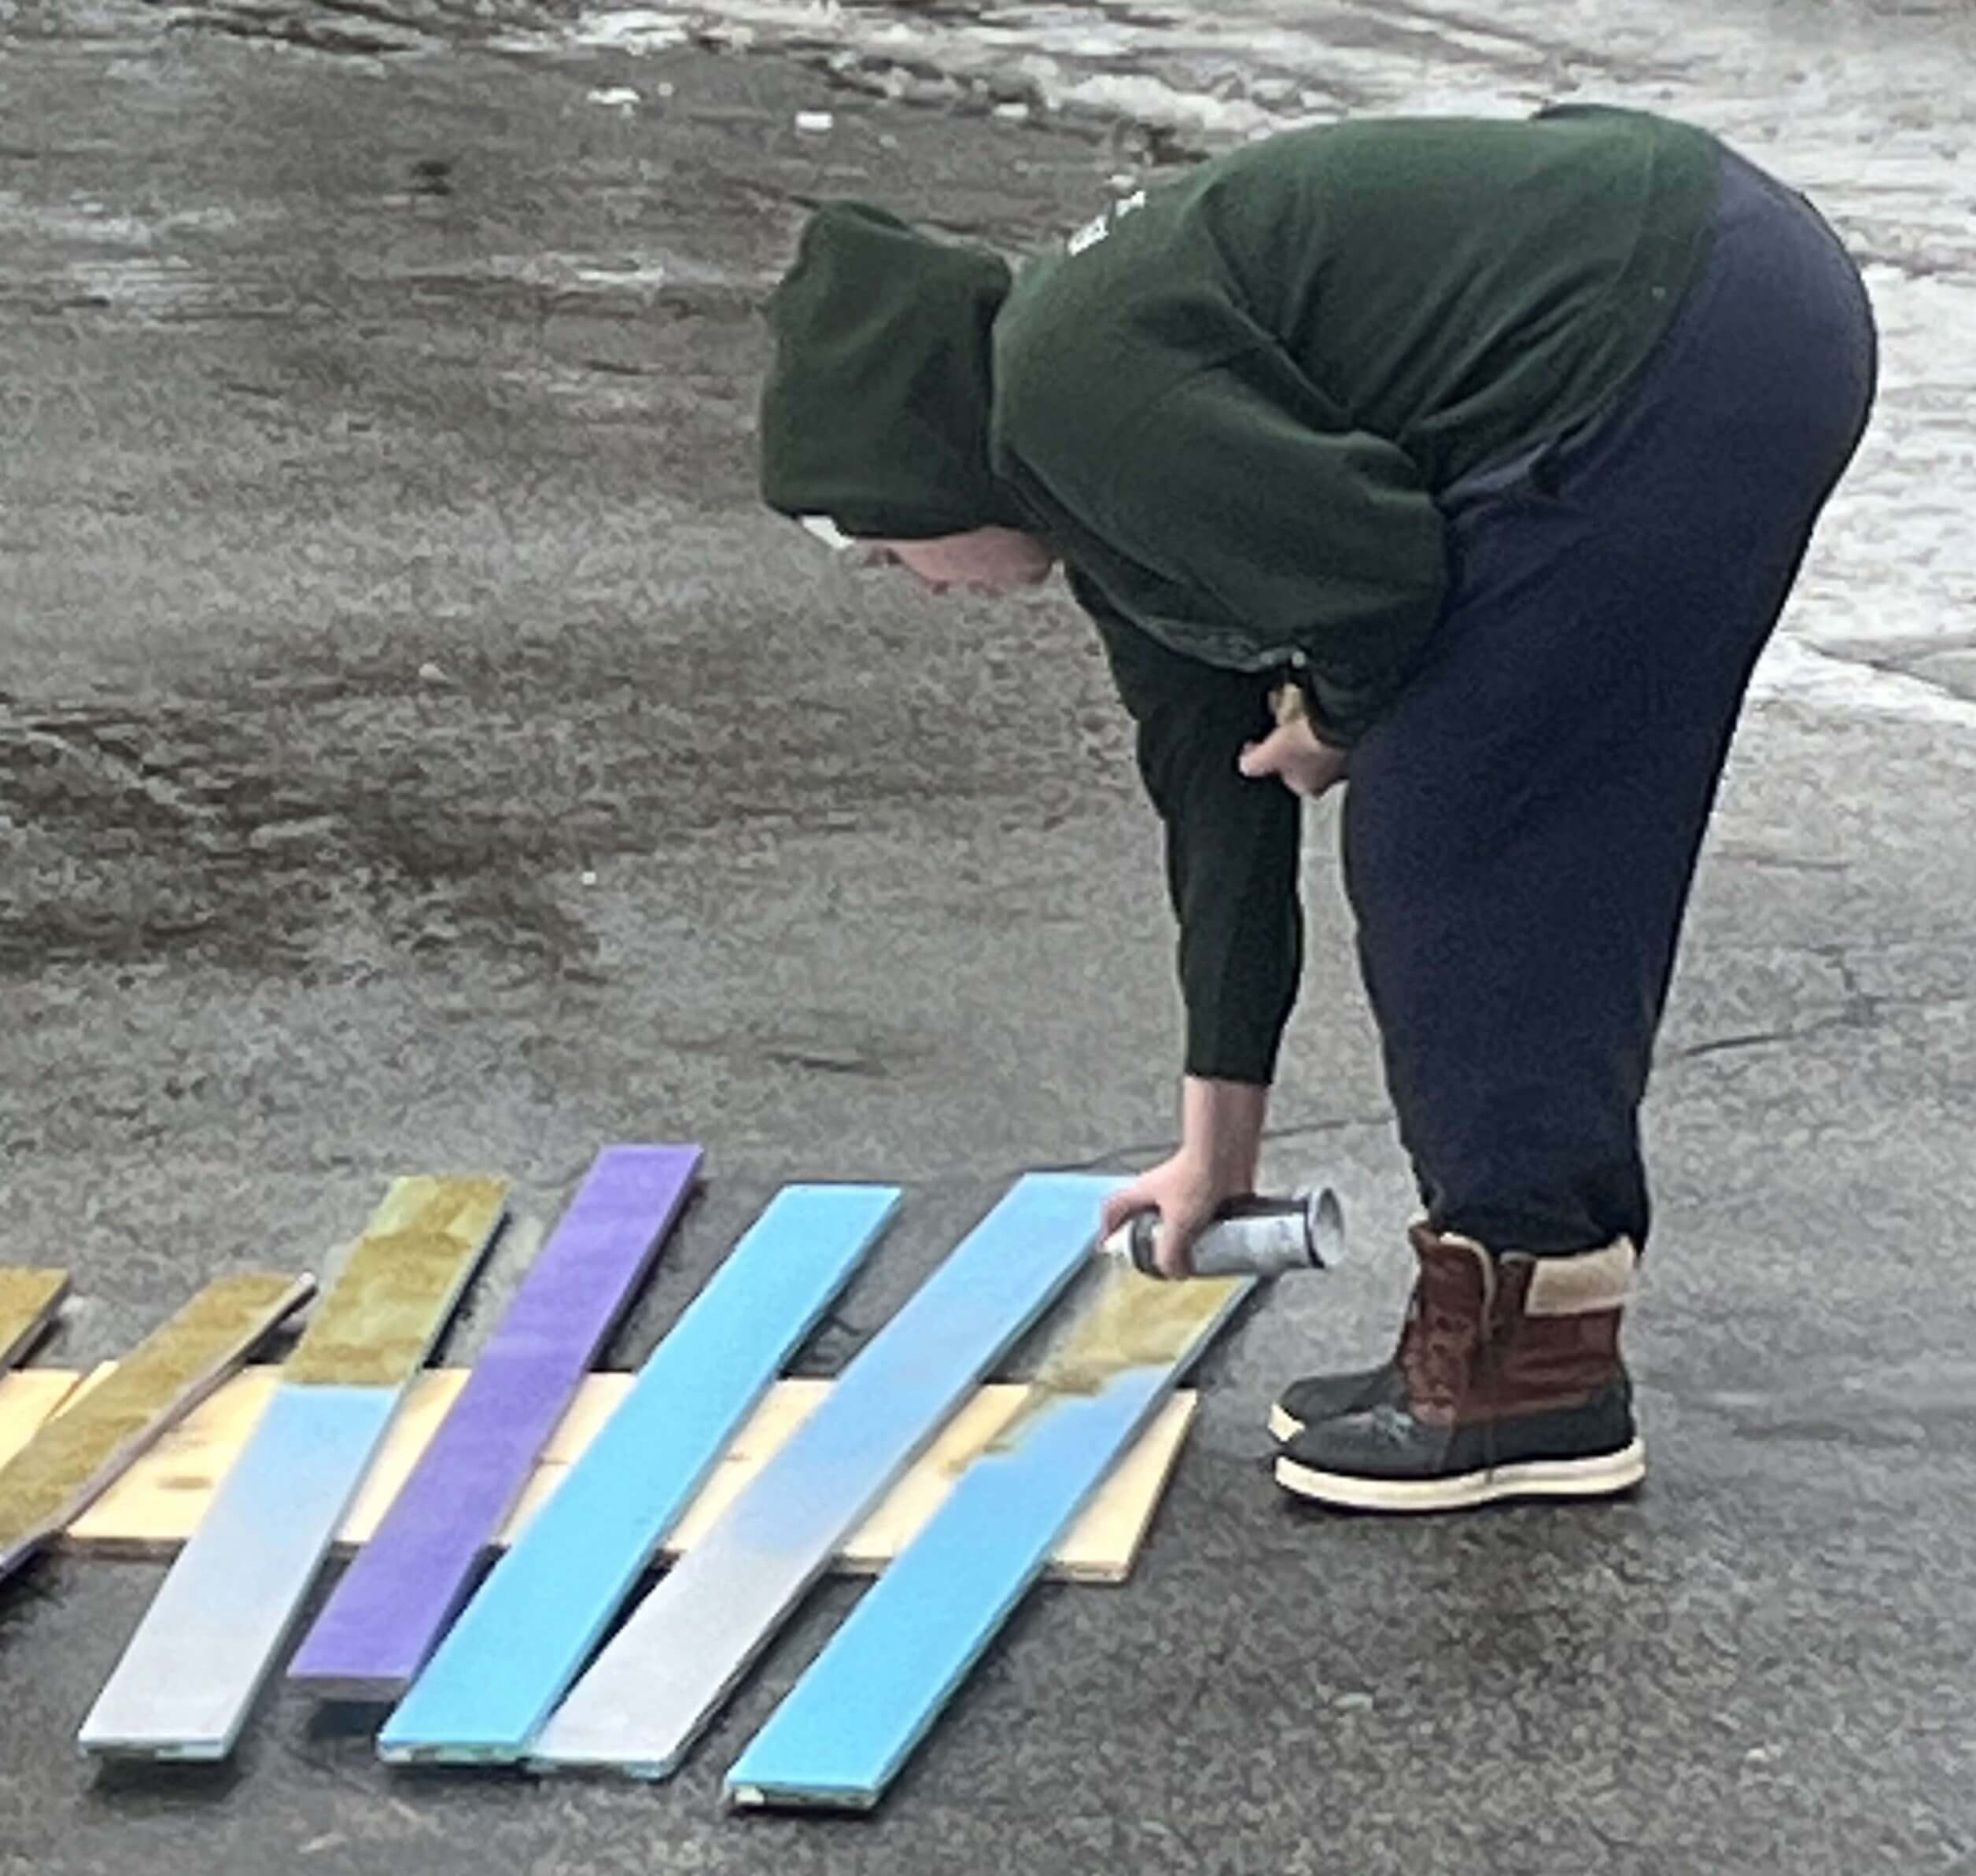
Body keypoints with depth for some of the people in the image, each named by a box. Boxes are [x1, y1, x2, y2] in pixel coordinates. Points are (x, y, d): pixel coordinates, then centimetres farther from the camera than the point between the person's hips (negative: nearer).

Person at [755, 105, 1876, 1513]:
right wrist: (1218, 1143, 32)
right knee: (1554, 864, 16)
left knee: (1447, 853, -2)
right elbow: (1216, 787, 27)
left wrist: (1337, 717, 6)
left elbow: (1377, 564, -18)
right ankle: (1527, 1319, 24)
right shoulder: (1100, 495, 21)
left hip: (1677, 359, -11)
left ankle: (1533, 1378, 6)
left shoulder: (1073, 393, -10)